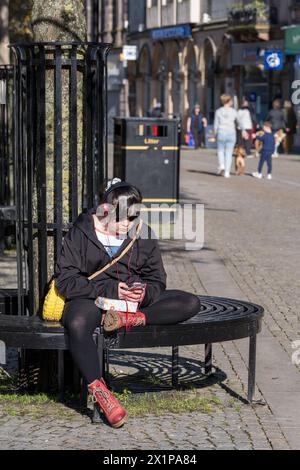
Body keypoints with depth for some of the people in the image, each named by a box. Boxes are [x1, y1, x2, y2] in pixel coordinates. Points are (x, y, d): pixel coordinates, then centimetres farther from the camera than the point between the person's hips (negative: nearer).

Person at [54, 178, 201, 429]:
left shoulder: (144, 235, 8)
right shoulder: (81, 232, -2)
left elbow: (157, 281, 9)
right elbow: (65, 281, -9)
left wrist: (145, 293, -18)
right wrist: (111, 290, -19)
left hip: (137, 299, 4)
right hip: (91, 298, -4)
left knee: (191, 303, -16)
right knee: (77, 324, -41)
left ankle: (130, 319, -29)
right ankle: (99, 391, -35)